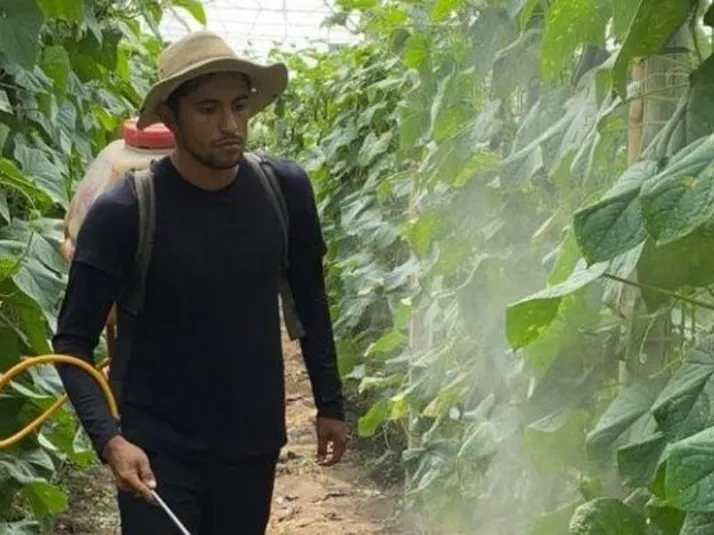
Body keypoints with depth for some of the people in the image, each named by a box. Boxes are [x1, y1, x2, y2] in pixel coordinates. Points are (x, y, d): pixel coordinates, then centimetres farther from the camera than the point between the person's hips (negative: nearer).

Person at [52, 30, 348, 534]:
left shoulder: (286, 189, -5)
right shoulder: (122, 213, -16)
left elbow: (310, 299, 9)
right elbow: (72, 341, -13)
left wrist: (330, 403, 11)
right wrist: (109, 438, -26)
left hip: (253, 444, 4)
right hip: (158, 450, -3)